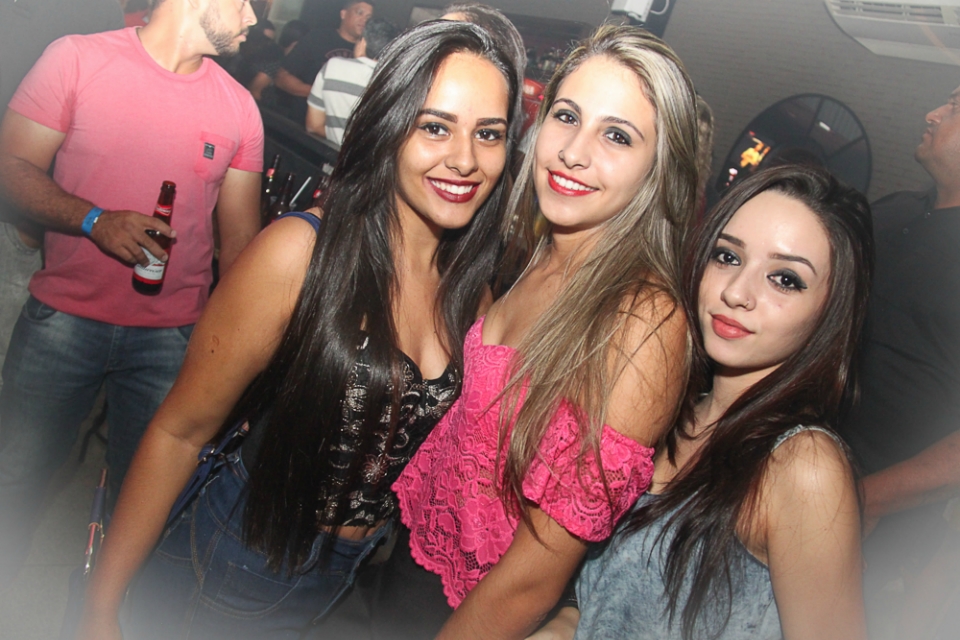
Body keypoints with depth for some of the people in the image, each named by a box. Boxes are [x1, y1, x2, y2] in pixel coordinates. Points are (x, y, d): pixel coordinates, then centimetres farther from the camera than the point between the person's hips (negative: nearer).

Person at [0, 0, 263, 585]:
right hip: (63, 318, -1)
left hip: (173, 338, 2)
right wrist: (95, 220, -20)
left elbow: (240, 234, 6)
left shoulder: (239, 107, 3)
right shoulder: (76, 58, -3)